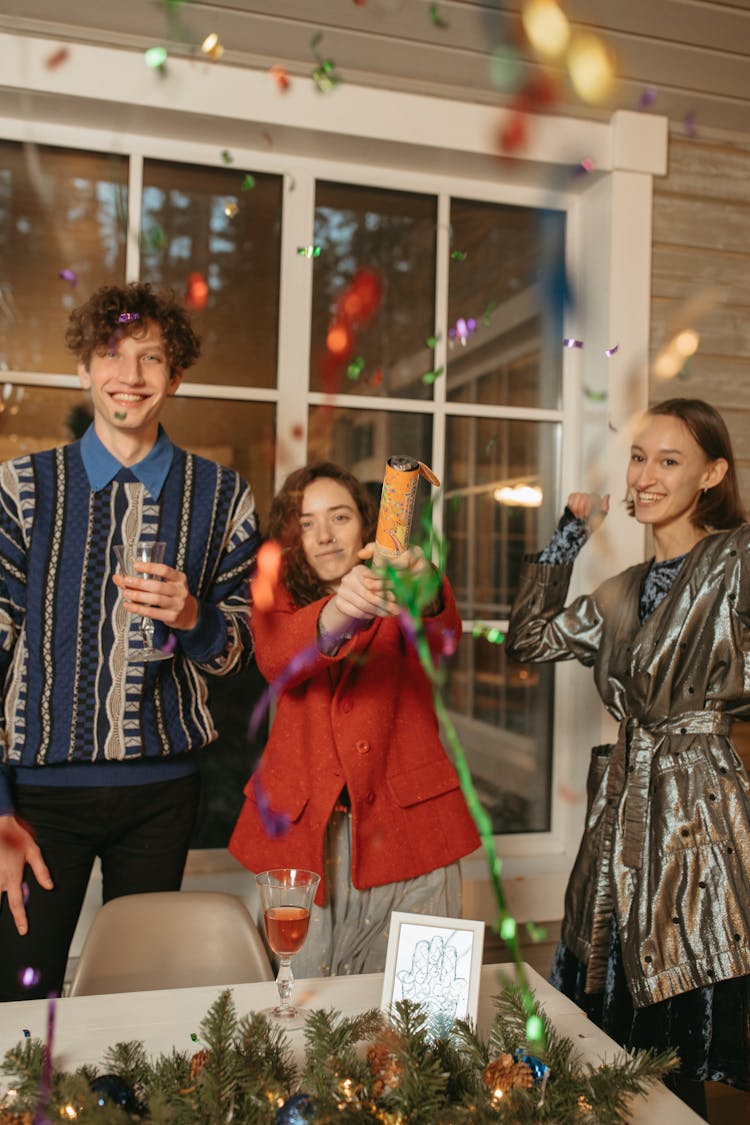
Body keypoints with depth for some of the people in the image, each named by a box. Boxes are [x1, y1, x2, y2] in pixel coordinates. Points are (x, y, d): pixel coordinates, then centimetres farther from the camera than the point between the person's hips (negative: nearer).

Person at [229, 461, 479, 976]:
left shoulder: (398, 604, 7)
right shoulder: (280, 601, 8)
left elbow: (444, 637, -17)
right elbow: (275, 660, -15)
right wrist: (335, 613, -36)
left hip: (405, 826, 0)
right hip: (303, 831, 1)